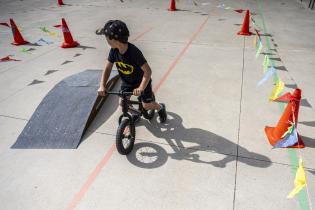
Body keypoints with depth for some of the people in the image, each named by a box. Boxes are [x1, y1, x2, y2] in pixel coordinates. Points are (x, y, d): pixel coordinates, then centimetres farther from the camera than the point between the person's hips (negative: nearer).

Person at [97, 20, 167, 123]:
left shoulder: (134, 52, -35)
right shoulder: (113, 51, -17)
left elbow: (148, 71, -34)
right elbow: (107, 68, -13)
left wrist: (141, 88, -46)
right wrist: (102, 86, -27)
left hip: (142, 81, -5)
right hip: (127, 82, 6)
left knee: (147, 105, -6)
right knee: (122, 103, 1)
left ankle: (161, 107, 28)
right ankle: (135, 113, 32)